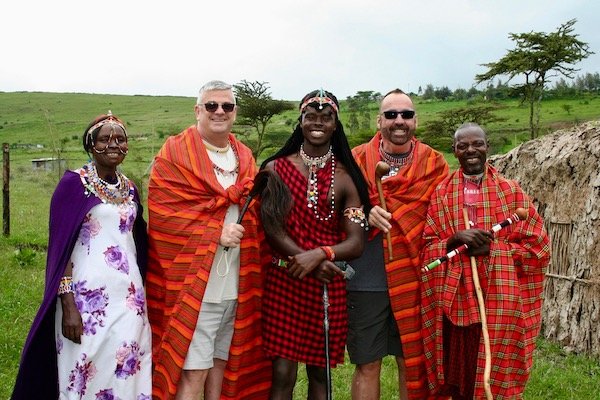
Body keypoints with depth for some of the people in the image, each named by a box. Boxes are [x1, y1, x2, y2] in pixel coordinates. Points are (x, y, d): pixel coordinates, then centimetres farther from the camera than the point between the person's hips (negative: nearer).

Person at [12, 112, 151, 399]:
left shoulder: (129, 188, 11)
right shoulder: (73, 183, -5)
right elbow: (61, 246, -9)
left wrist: (142, 292, 14)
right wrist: (68, 305, -15)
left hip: (129, 296, 5)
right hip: (88, 296, -5)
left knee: (126, 370, 8)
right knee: (86, 371, 0)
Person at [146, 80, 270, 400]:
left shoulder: (244, 157, 14)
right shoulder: (174, 154, -4)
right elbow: (163, 214, -12)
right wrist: (216, 234, -17)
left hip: (237, 285, 6)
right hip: (195, 283, -6)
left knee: (223, 361, 14)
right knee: (192, 373, -3)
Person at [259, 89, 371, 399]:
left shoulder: (345, 178, 4)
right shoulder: (277, 168, 4)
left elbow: (356, 243, -2)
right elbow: (271, 228, -5)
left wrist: (320, 254, -21)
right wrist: (308, 260, -17)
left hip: (328, 286, 1)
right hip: (283, 281, -1)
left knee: (320, 373, 10)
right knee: (282, 374, -2)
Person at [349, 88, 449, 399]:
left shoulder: (434, 163, 4)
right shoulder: (356, 160, 1)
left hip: (414, 280, 1)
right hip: (366, 281, -1)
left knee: (412, 363, 12)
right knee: (367, 366, 8)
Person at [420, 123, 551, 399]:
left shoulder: (511, 192, 2)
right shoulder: (441, 194, 6)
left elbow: (536, 245, 0)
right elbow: (427, 247, 5)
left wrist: (492, 247, -12)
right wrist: (455, 239, -14)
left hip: (498, 302, -1)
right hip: (456, 300, 1)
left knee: (498, 374, 4)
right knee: (460, 373, 8)